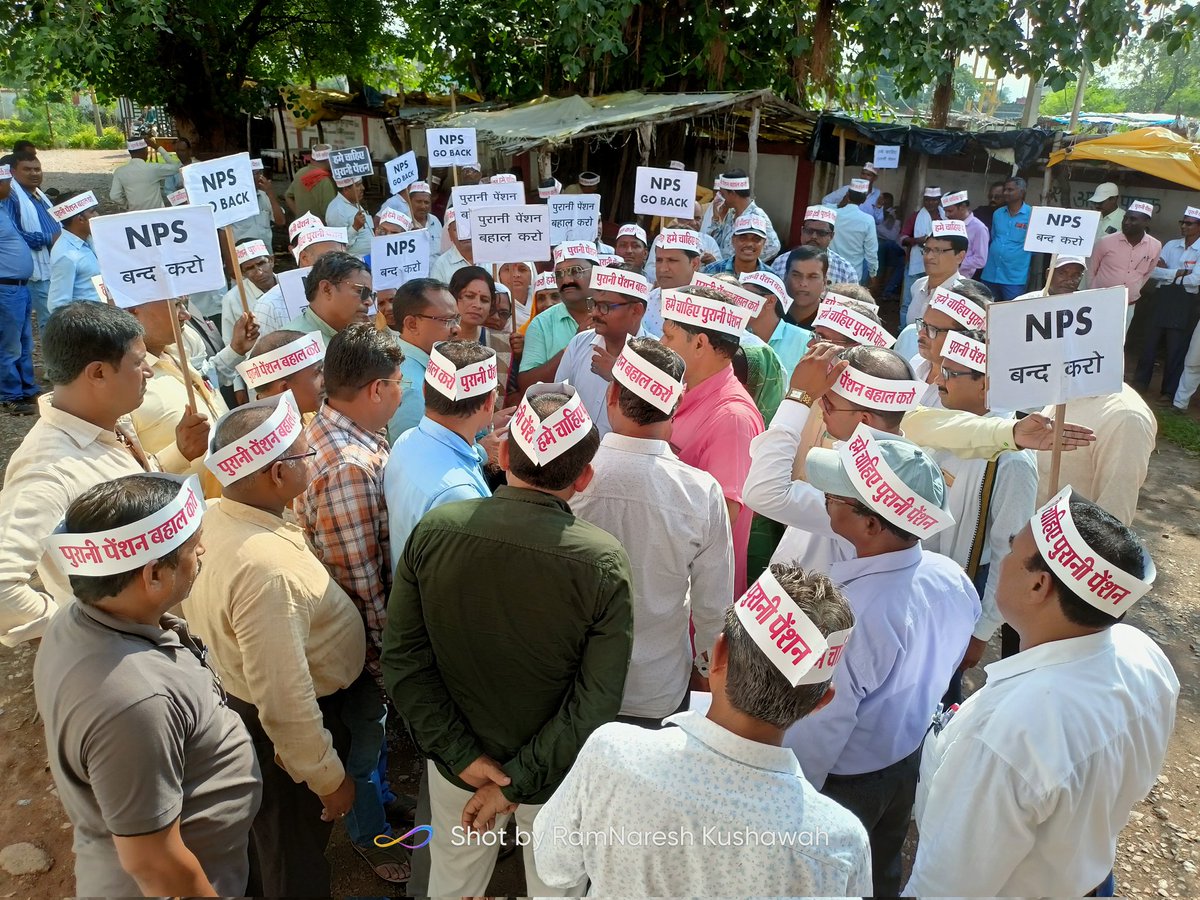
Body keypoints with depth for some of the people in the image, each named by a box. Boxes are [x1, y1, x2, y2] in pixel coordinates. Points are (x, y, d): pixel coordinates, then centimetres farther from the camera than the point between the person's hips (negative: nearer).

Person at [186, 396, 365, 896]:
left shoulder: (213, 518, -10)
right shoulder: (266, 571, -37)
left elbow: (196, 614, 6)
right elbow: (285, 701, -31)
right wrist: (330, 778, -19)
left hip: (237, 698, 9)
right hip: (283, 730, -9)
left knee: (265, 836, 35)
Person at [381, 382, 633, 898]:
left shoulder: (433, 530, -20)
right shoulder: (603, 562, -26)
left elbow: (403, 658, -14)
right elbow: (596, 702, -23)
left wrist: (462, 755, -10)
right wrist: (518, 782, -14)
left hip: (456, 761, 2)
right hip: (557, 775, -1)